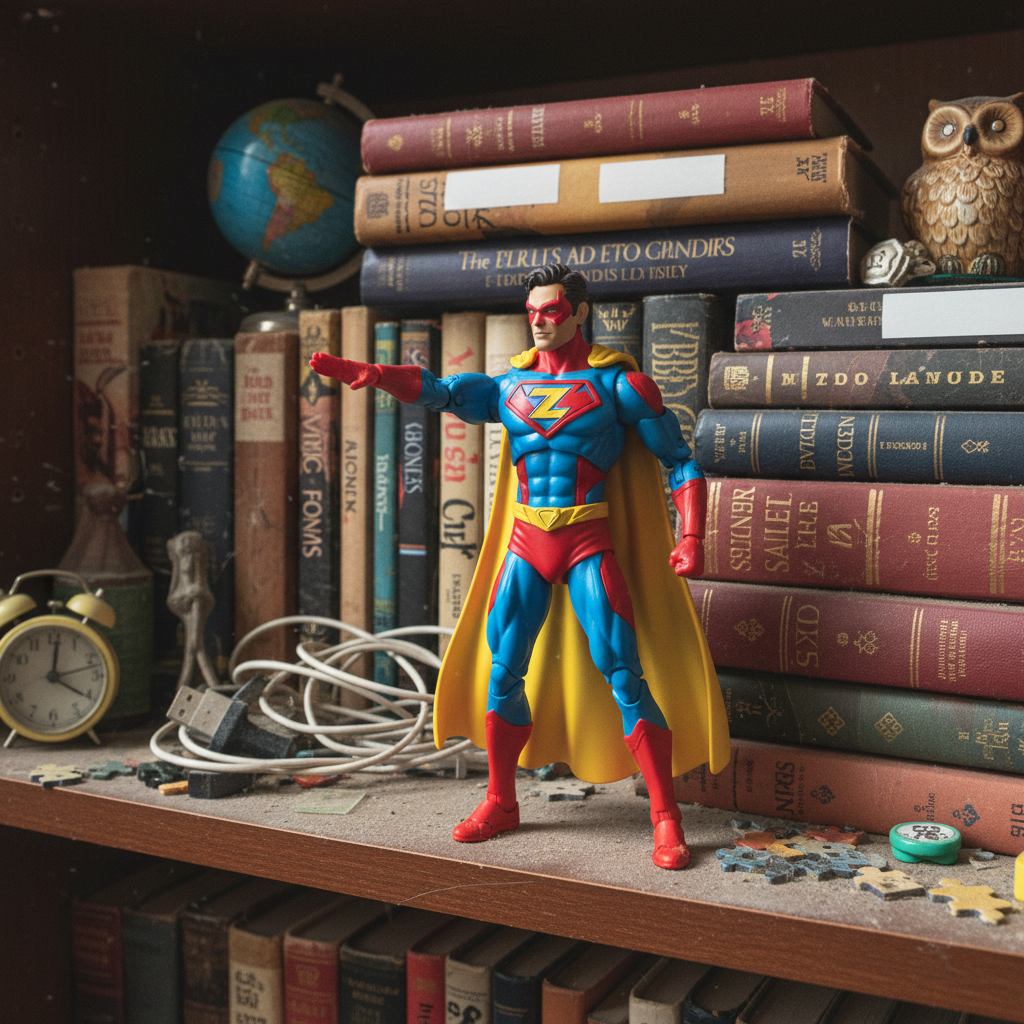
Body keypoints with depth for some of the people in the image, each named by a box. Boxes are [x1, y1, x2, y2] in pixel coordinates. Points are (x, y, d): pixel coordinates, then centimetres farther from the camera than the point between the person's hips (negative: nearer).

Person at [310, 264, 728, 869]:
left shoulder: (617, 382, 0)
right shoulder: (510, 387, 11)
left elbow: (681, 462, 0)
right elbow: (438, 391, -2)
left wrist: (691, 538, -13)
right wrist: (365, 372, -19)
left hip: (589, 546, -4)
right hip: (526, 545, 4)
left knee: (624, 676, -9)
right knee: (502, 674, 4)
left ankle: (668, 819, 1)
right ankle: (501, 805, 22)